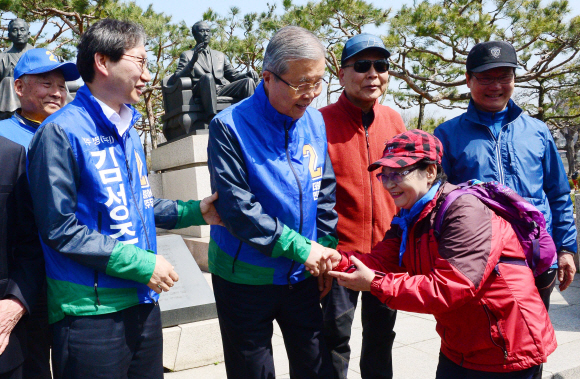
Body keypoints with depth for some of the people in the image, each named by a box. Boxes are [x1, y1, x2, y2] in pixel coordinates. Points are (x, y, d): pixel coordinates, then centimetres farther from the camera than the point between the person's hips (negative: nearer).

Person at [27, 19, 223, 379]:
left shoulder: (127, 131, 11)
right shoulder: (61, 132, -13)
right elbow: (60, 228, -17)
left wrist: (196, 211, 7)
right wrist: (142, 263, -18)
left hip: (143, 302, 8)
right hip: (90, 311, -7)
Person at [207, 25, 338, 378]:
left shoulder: (315, 121, 1)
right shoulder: (230, 126, -16)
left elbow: (325, 192, 7)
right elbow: (237, 207, -21)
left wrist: (325, 250, -2)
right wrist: (300, 248, -21)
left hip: (302, 275, 5)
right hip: (245, 278, -4)